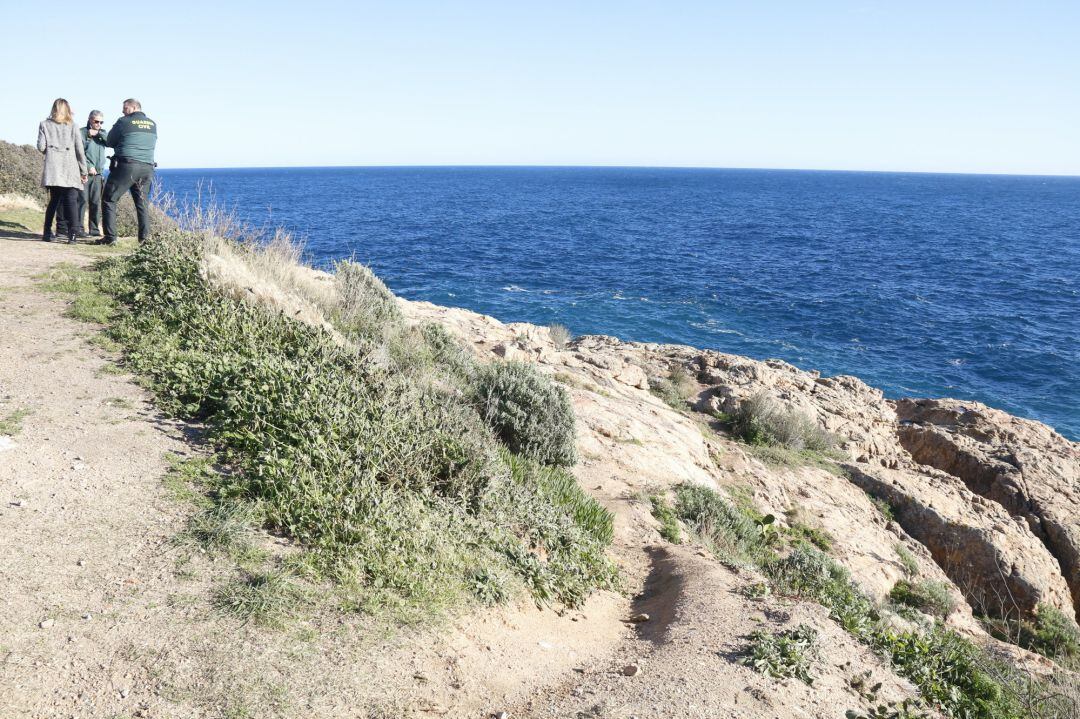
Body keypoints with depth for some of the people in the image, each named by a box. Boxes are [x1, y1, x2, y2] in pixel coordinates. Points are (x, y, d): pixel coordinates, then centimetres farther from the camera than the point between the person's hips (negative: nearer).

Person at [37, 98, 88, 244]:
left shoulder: (44, 124, 9)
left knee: (54, 200, 12)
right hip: (70, 168, -2)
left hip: (52, 168, 2)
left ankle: (47, 233, 12)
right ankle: (73, 230, -22)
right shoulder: (72, 125, 7)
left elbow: (41, 146, 2)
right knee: (71, 200, -5)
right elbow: (79, 149, 4)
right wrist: (83, 171, 10)